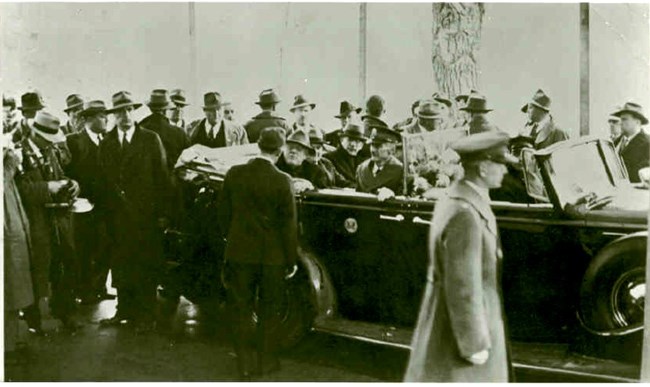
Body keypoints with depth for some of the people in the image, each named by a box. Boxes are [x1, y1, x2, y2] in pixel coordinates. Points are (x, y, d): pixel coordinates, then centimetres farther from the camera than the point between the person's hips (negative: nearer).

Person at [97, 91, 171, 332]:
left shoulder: (151, 139, 0)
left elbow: (162, 177, -2)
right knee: (121, 265, 8)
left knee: (146, 267, 2)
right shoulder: (106, 144, 10)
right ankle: (124, 310, 22)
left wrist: (162, 213, -7)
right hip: (117, 215, 3)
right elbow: (102, 181, 9)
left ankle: (146, 315, 12)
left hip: (146, 214, -3)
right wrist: (105, 211, 1)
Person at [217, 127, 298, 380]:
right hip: (272, 256, -1)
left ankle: (246, 363, 19)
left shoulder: (234, 174, -6)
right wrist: (291, 260, -2)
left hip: (240, 252, 2)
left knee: (241, 309, 14)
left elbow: (223, 214, 3)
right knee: (268, 311, 16)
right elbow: (289, 224, -12)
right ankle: (266, 361, 26)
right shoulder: (282, 181, -16)